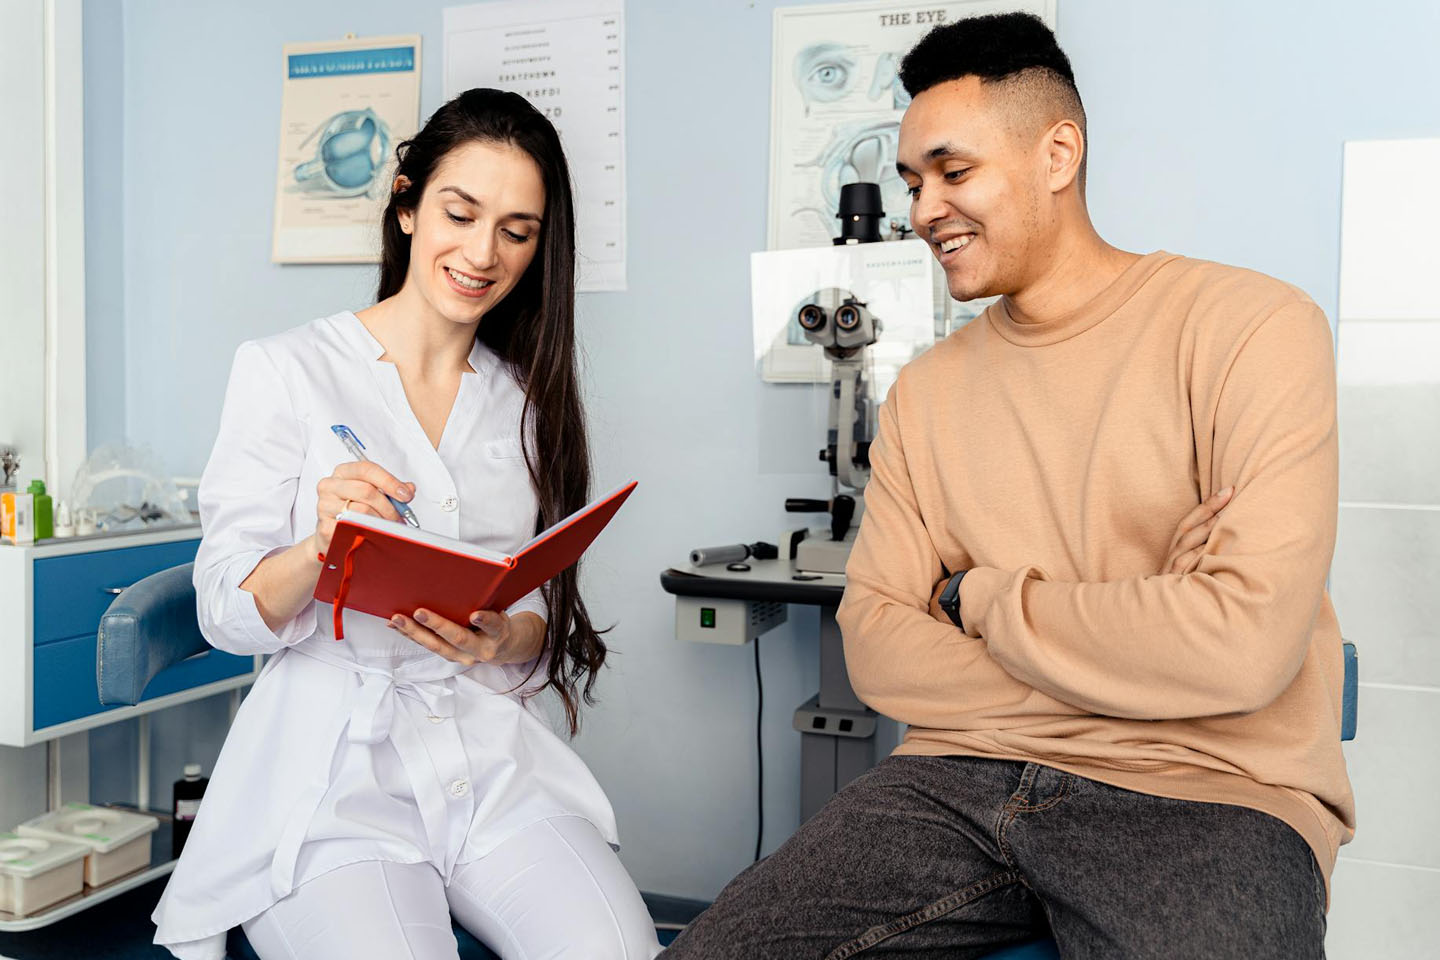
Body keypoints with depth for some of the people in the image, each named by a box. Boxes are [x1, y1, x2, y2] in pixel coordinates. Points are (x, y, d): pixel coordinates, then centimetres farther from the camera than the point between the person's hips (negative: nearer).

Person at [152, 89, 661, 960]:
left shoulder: (530, 399, 15)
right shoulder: (286, 370, 2)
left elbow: (552, 622, 13)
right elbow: (227, 614, -2)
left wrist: (503, 640, -11)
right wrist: (320, 547, -23)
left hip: (494, 758, 3)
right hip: (332, 759, -3)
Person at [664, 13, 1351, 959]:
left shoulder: (1250, 325, -5)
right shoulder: (925, 391, 13)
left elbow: (1243, 641, -16)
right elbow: (875, 649, 4)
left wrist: (980, 597, -3)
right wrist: (1126, 639, -9)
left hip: (1203, 792, -3)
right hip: (962, 778, 4)